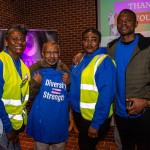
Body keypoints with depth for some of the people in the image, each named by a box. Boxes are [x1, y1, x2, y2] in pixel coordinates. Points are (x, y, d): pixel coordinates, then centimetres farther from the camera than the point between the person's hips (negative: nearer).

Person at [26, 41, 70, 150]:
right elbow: (31, 96, -8)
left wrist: (69, 84, -14)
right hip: (41, 121, -2)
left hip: (60, 122, 3)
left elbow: (71, 98, 3)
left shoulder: (65, 72, -1)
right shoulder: (37, 70, -8)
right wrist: (34, 83, -25)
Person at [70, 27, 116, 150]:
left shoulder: (104, 61, -19)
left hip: (94, 117, -7)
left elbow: (106, 95, -22)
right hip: (79, 113, 7)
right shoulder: (82, 59, 5)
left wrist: (96, 124, -21)